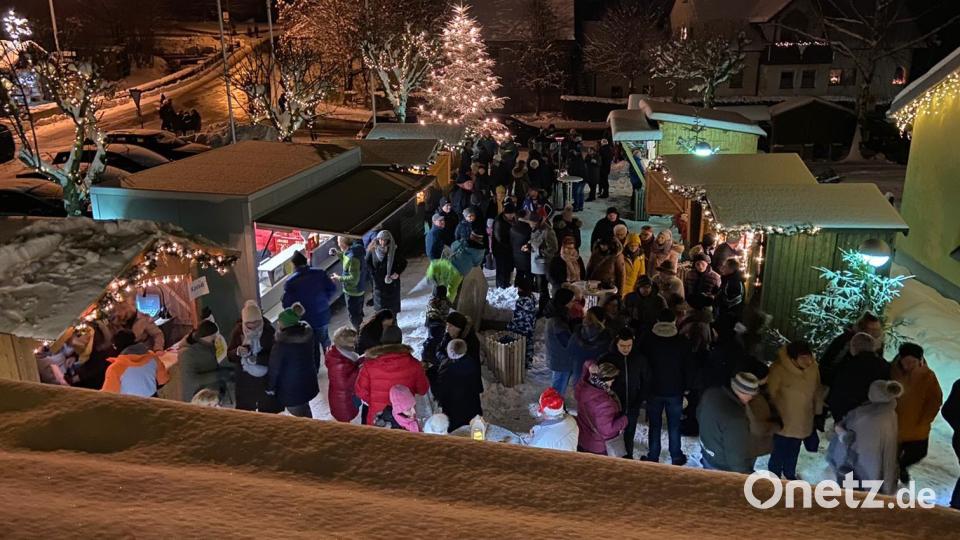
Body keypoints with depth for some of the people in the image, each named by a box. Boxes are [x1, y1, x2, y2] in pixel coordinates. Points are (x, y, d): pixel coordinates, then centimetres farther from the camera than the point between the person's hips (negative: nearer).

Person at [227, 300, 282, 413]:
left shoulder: (268, 331, -16)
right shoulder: (238, 331, -8)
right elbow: (229, 356, -4)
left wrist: (257, 359, -30)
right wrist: (237, 352, -26)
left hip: (266, 379, -2)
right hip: (245, 380, 2)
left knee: (269, 413, 10)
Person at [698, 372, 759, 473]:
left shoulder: (711, 393, -13)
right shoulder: (736, 420, -38)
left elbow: (699, 415, 8)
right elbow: (737, 459, -30)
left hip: (707, 455, 8)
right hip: (724, 469, -7)